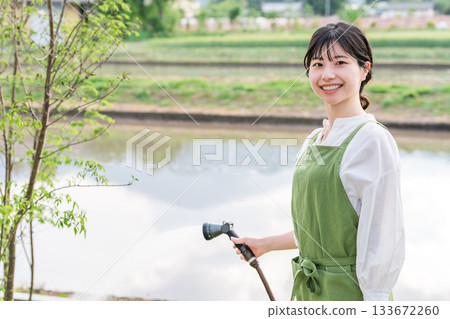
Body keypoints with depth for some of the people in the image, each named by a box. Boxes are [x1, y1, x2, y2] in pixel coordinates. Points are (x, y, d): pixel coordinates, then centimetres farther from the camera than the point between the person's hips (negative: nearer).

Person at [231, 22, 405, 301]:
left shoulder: (372, 140, -15)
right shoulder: (314, 140, 9)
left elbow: (384, 241, -17)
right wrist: (265, 245, 24)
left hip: (349, 292, -7)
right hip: (309, 289, 7)